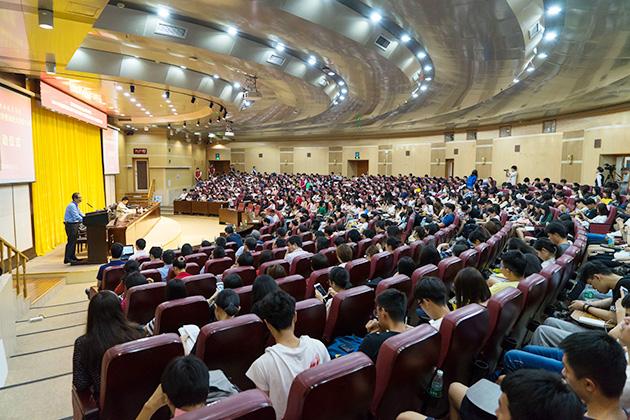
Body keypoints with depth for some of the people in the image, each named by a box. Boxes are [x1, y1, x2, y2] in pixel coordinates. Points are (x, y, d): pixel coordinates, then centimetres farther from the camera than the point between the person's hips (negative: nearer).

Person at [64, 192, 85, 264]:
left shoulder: (76, 205, 12)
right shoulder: (71, 205, -19)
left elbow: (81, 214, 16)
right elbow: (76, 216, -24)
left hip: (75, 225, 10)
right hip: (70, 225, -10)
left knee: (74, 241, 13)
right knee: (71, 242, -7)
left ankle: (73, 257, 21)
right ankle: (67, 259, -2)